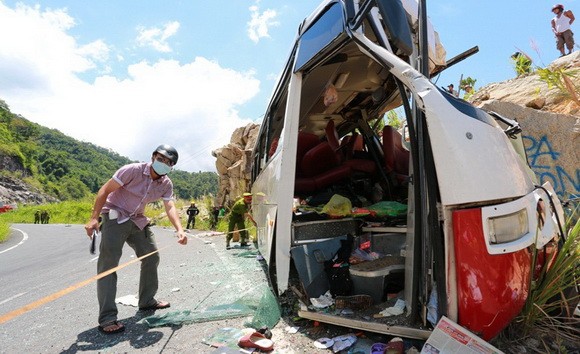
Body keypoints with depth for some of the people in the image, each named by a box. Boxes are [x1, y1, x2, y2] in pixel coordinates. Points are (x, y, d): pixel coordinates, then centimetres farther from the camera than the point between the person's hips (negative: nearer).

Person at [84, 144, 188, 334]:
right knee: (108, 262, -14)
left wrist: (180, 229, -31)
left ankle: (147, 301, 26)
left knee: (152, 258, 10)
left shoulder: (166, 184, -4)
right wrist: (94, 218, -26)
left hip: (137, 220, 7)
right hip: (115, 216, -7)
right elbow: (105, 190, -18)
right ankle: (107, 318, -11)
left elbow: (170, 207, -14)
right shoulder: (133, 170, -21)